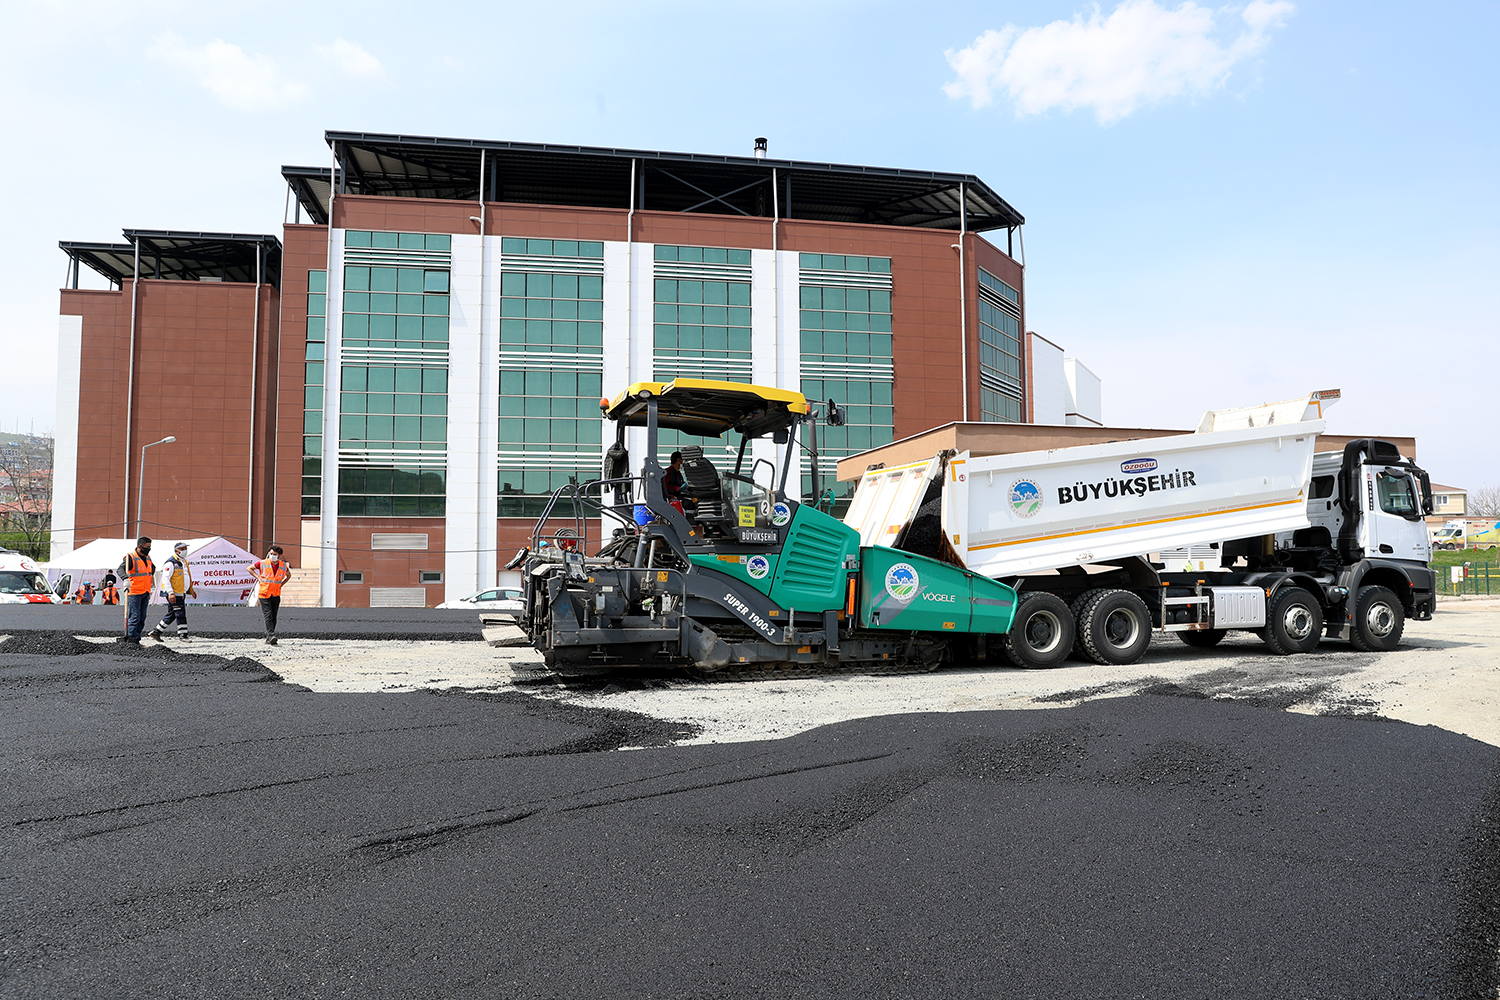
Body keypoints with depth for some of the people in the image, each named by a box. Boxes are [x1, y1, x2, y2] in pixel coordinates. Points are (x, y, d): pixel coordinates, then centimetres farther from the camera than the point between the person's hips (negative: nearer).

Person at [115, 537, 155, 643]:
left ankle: (136, 640, 13)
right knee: (134, 616, -12)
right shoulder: (131, 557, -10)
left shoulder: (148, 558, 14)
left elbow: (153, 567, 37)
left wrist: (151, 575, 27)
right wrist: (125, 579, -43)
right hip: (134, 592, -8)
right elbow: (120, 569, -26)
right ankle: (131, 638, -10)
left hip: (146, 593, 8)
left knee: (142, 618, 8)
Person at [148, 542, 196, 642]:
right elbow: (165, 579, -16)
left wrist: (191, 590, 26)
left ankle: (156, 632, 21)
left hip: (181, 594, 9)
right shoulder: (171, 563, -11)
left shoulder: (184, 562, 18)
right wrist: (171, 593, -24)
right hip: (173, 595, -9)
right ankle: (183, 636, -2)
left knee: (171, 615, 12)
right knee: (180, 614, -8)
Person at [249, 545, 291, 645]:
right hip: (264, 594, -3)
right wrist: (258, 578, 0)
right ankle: (271, 636, -24)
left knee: (274, 618, 4)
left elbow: (288, 575, 23)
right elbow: (249, 568, 9)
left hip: (276, 595, 3)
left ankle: (268, 639, 11)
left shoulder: (283, 566, 3)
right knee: (268, 616, -15)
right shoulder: (263, 563, -5)